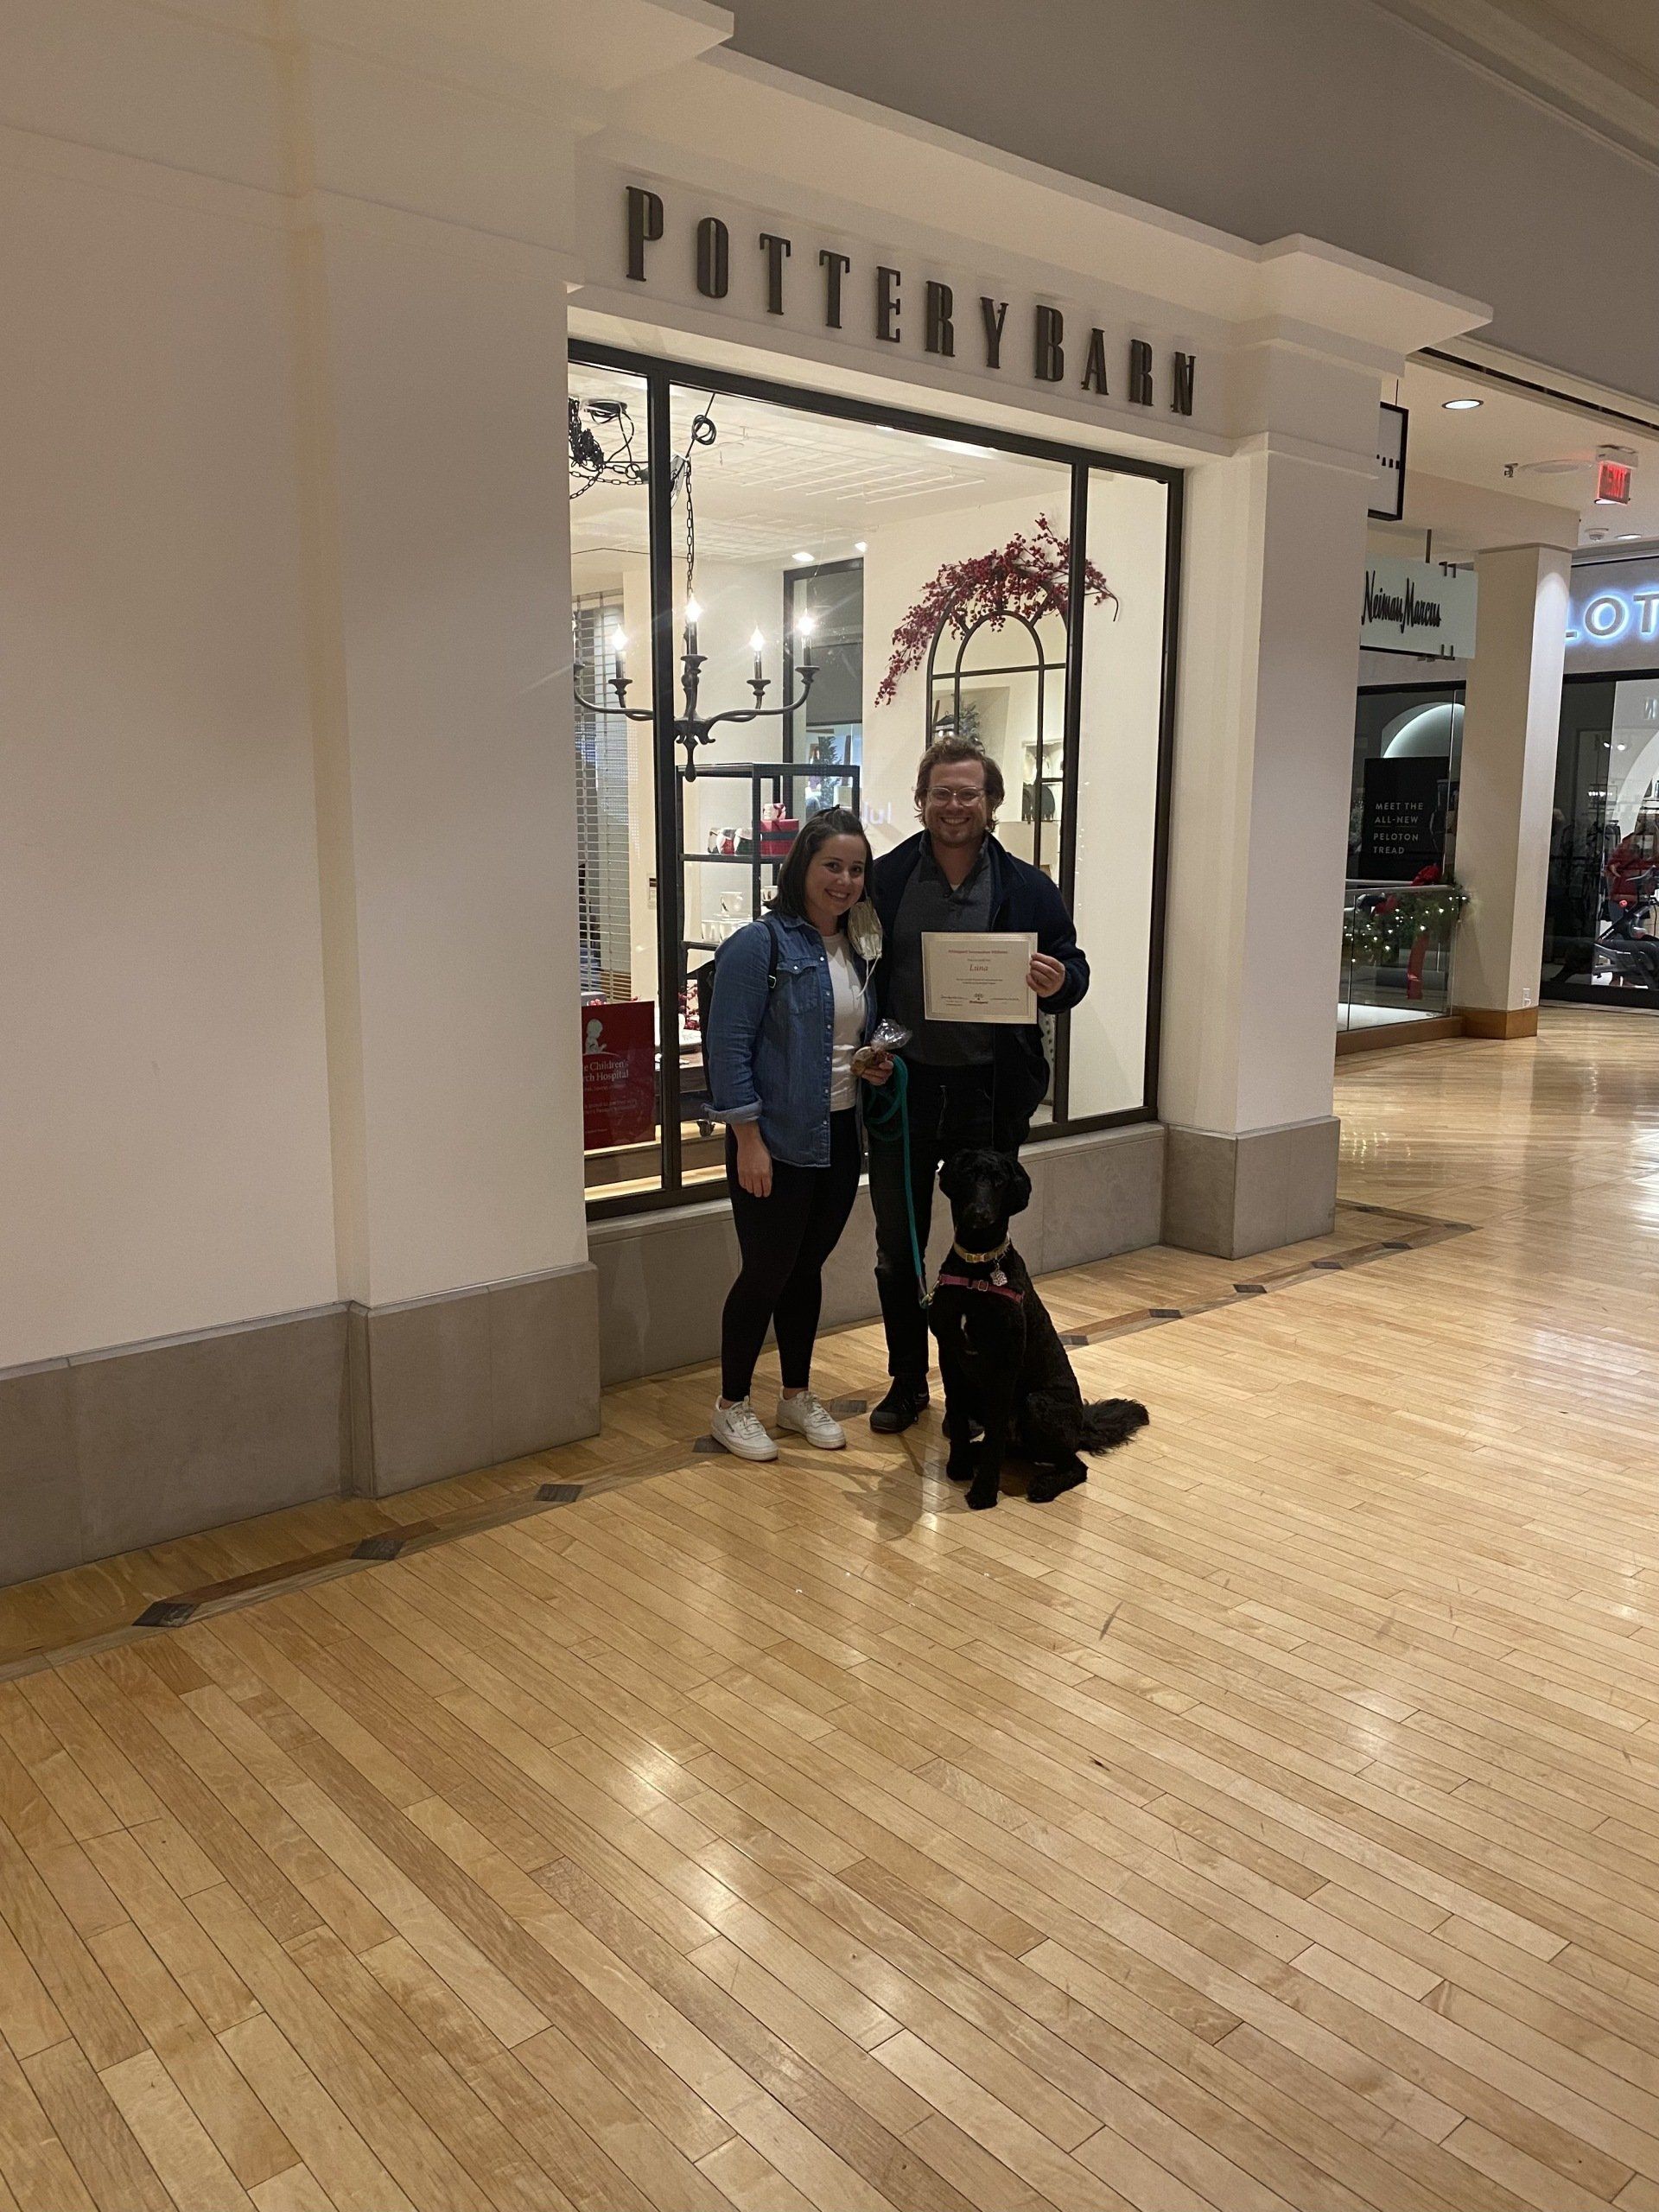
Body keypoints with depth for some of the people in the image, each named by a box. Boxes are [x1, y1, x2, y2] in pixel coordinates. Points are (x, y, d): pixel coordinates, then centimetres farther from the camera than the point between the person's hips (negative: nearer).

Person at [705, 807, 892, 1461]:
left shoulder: (858, 950, 9)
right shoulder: (760, 945, -12)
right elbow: (730, 1047, -15)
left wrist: (874, 1065, -2)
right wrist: (749, 1140, -18)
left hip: (840, 1137, 6)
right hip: (777, 1141, -6)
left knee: (807, 1267, 16)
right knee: (766, 1271, 3)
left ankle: (797, 1396, 30)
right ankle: (731, 1406, 20)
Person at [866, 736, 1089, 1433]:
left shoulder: (1027, 888, 0)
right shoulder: (884, 879, 0)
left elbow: (1073, 970, 4)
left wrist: (1058, 983, -19)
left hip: (989, 1090, 0)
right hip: (903, 1087, 1)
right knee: (897, 1245, 12)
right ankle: (907, 1380, 29)